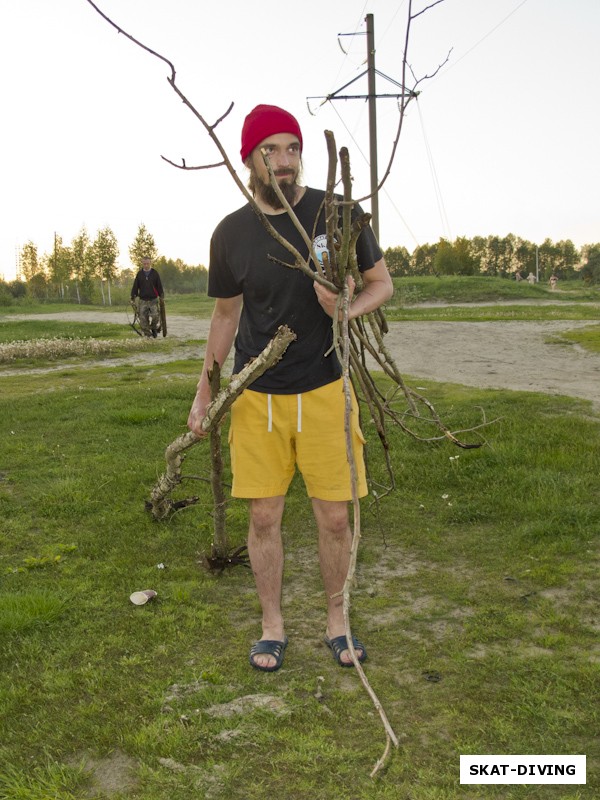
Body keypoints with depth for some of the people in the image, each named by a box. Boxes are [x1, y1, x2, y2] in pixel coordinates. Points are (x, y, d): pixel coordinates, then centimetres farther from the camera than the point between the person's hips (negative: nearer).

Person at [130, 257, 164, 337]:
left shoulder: (155, 273, 5)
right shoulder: (139, 274, 7)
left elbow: (159, 286, 9)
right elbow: (135, 287, 10)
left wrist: (162, 296, 4)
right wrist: (133, 298, 5)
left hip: (153, 300, -1)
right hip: (143, 300, 1)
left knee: (155, 316, -13)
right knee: (143, 319, -6)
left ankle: (155, 329, 15)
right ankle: (147, 334, 4)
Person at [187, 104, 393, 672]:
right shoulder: (230, 233, -1)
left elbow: (382, 283, 6)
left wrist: (347, 310, -17)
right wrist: (203, 394, 11)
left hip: (324, 389, -1)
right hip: (256, 395, 1)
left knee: (335, 517, 4)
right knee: (264, 516, 6)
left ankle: (336, 621, 27)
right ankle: (272, 625, 26)